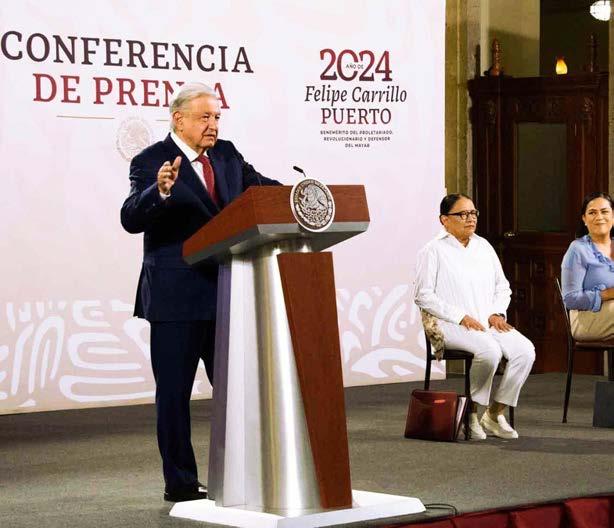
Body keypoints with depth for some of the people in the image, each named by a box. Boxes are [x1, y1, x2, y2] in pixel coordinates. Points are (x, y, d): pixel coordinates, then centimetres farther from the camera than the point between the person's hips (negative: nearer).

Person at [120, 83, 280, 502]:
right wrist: (160, 191, -36)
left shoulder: (227, 155, 10)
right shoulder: (151, 162, -9)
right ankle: (180, 482, 12)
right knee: (174, 393, 3)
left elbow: (261, 188, 13)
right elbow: (131, 219, -17)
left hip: (226, 294, 6)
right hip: (176, 298, -6)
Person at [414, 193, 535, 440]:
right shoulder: (433, 251, 0)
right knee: (490, 350, -35)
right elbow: (423, 295, -7)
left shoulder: (483, 246, 19)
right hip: (451, 326, -6)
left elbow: (502, 286, 24)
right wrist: (462, 317, -15)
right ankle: (472, 412, -16)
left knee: (525, 350, -21)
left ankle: (495, 414, -11)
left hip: (489, 323, 6)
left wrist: (497, 313, 3)